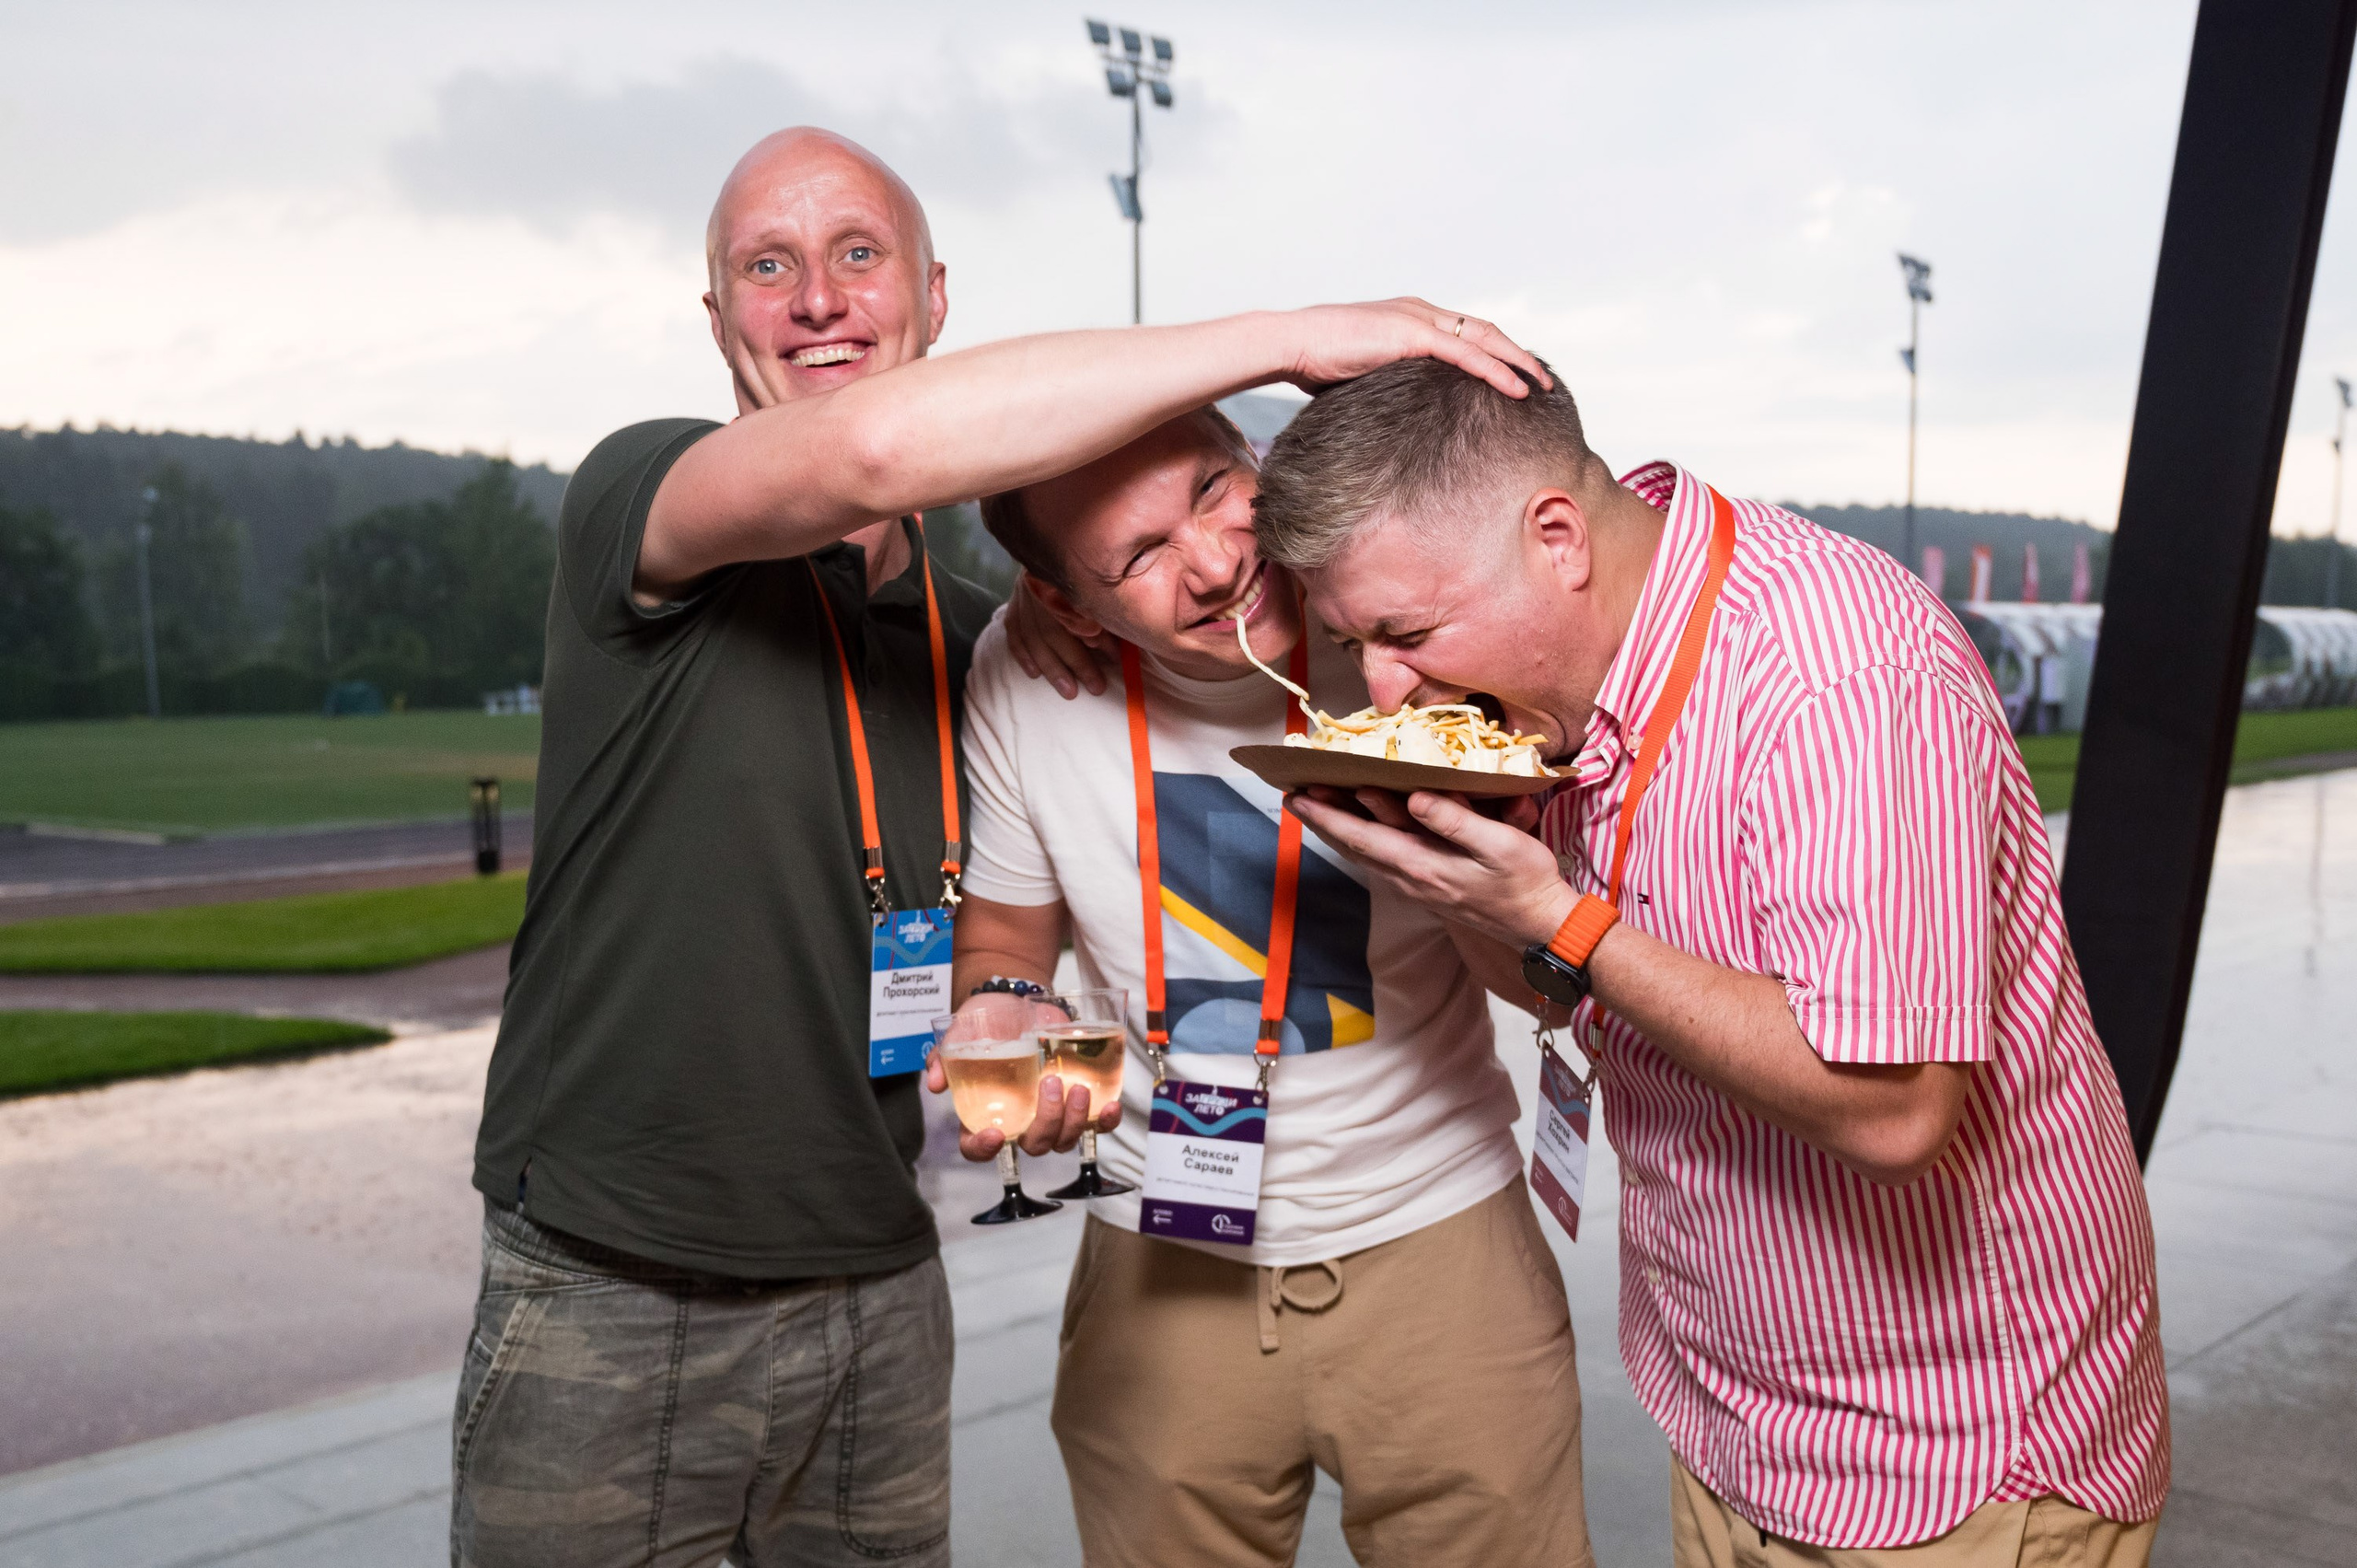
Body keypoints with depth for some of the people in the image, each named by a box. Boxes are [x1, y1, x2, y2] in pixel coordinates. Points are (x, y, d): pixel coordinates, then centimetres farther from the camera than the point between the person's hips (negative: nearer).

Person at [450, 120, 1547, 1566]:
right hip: (613, 1318, -4)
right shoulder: (637, 498, -9)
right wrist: (1289, 336, -27)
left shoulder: (978, 639, 8)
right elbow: (869, 449, -32)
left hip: (882, 1299, 5)